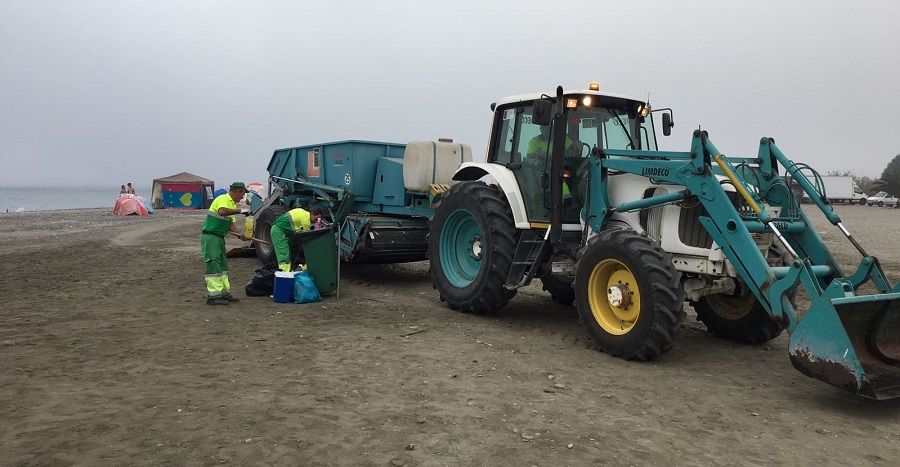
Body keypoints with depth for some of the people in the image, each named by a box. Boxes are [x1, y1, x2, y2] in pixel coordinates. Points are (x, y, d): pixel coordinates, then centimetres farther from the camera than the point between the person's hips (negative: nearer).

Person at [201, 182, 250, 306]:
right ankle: (213, 296, -5)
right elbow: (222, 211, -35)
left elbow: (230, 223, 15)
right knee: (213, 266, -8)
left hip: (220, 238, 10)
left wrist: (241, 235, 2)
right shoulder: (223, 199, -13)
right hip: (210, 236, -10)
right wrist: (240, 211, -28)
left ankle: (225, 294, 21)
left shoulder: (232, 204, 15)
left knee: (223, 266, 14)